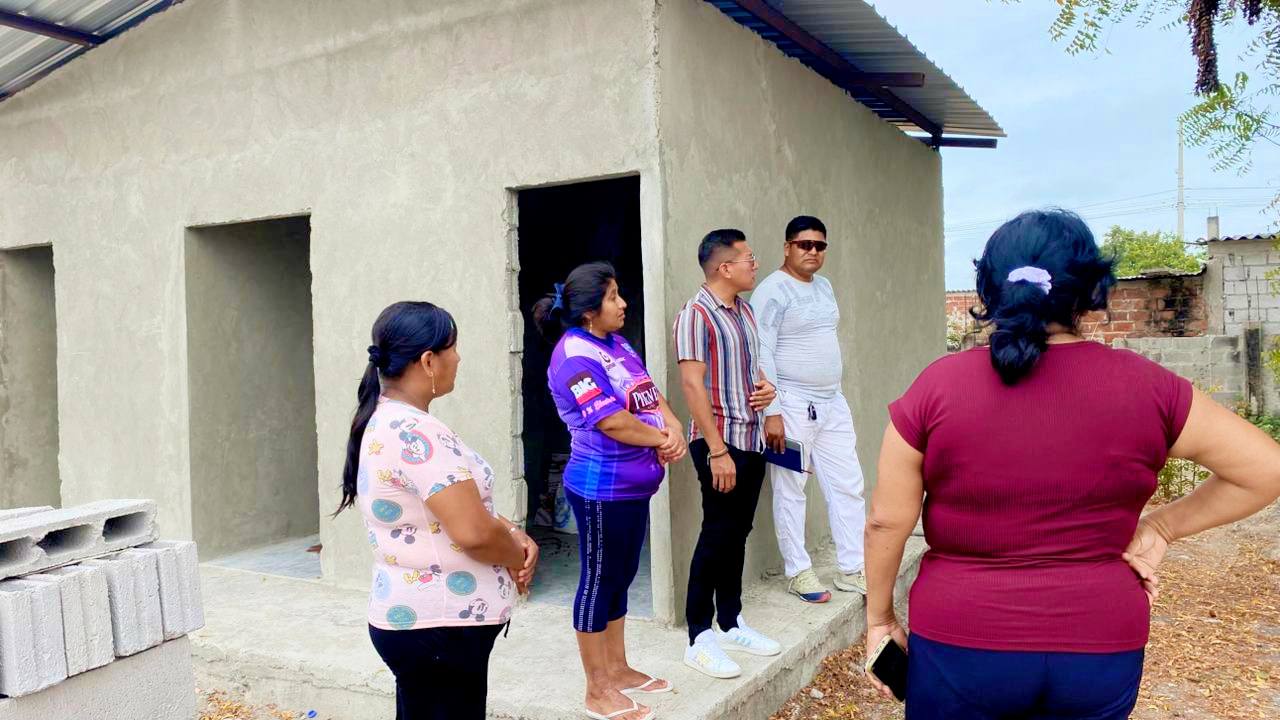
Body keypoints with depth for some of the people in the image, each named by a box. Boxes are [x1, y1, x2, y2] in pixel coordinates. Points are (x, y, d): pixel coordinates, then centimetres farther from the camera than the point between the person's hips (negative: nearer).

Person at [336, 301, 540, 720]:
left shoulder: (388, 422, 8)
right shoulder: (417, 434, -24)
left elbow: (465, 505, 14)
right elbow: (473, 533, -28)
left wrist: (515, 535, -1)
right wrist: (519, 557, -8)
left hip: (413, 615, 10)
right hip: (437, 626, -10)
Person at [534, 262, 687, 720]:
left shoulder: (616, 343, 10)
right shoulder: (575, 357, -19)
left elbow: (651, 394, 9)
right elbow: (612, 422, -24)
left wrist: (675, 430, -10)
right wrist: (661, 439, -9)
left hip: (633, 485, 9)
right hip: (602, 489, -9)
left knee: (620, 578, 19)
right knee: (599, 582, 3)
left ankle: (619, 670, 34)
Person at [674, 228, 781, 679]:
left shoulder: (744, 310, 12)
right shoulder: (696, 314, -14)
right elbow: (692, 384, -19)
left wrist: (765, 387, 2)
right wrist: (717, 451, -22)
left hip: (752, 439, 8)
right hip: (721, 442, -8)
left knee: (737, 534, 15)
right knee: (717, 537, -2)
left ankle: (731, 623, 27)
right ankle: (700, 639, 10)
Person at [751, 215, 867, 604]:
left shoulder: (825, 287, 13)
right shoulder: (772, 291, -12)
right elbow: (762, 355, -17)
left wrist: (836, 393, 14)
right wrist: (771, 411, -20)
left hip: (833, 403, 8)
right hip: (792, 406, -8)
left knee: (848, 486, 9)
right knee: (791, 490, 3)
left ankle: (852, 569, 18)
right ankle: (798, 572, 14)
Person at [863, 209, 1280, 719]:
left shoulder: (939, 386, -11)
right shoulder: (1145, 387, -7)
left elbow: (887, 520, -7)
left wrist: (879, 617, 6)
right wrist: (1161, 527, 7)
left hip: (960, 646, -1)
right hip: (1099, 651, 2)